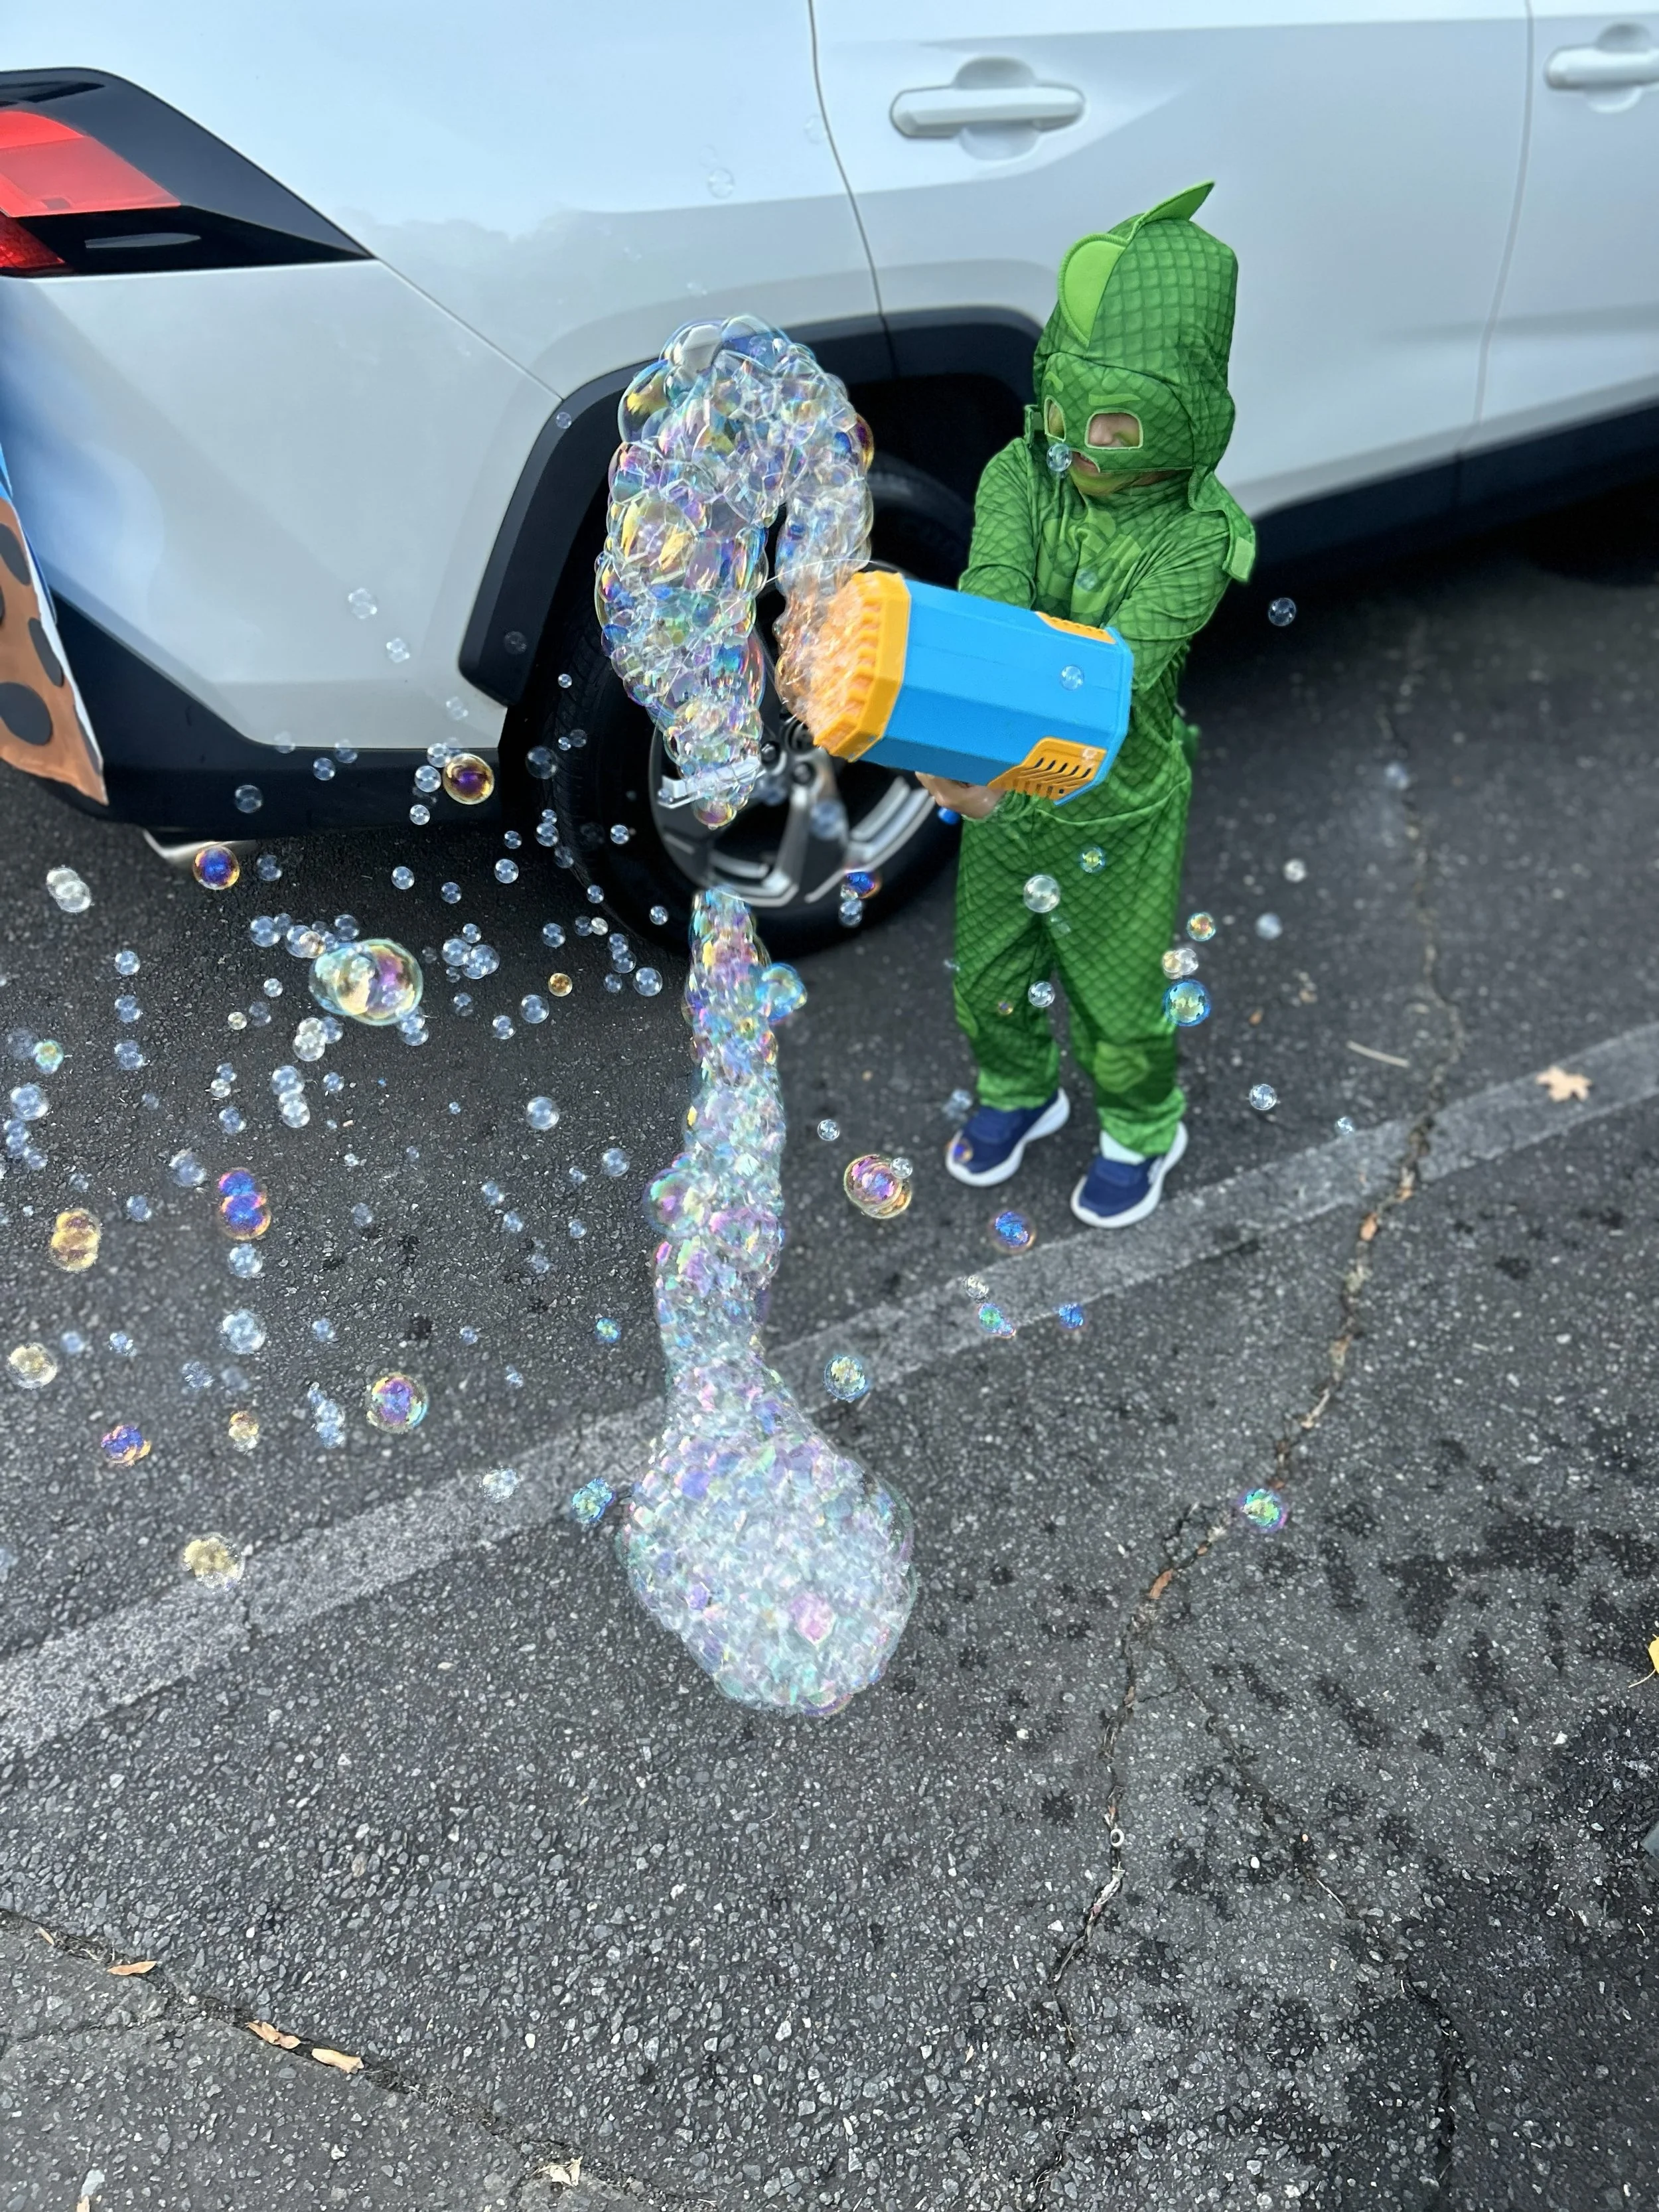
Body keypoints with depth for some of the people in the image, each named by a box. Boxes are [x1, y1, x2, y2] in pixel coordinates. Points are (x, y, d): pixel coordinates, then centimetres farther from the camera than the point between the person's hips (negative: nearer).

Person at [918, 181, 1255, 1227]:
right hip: (1004, 789, 4)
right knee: (991, 971, 22)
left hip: (1119, 806, -3)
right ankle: (1017, 1092, 52)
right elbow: (990, 593, -33)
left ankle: (1140, 1131, 45)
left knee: (1117, 992, 16)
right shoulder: (1020, 475, -15)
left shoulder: (1198, 536, -24)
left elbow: (1119, 669, -37)